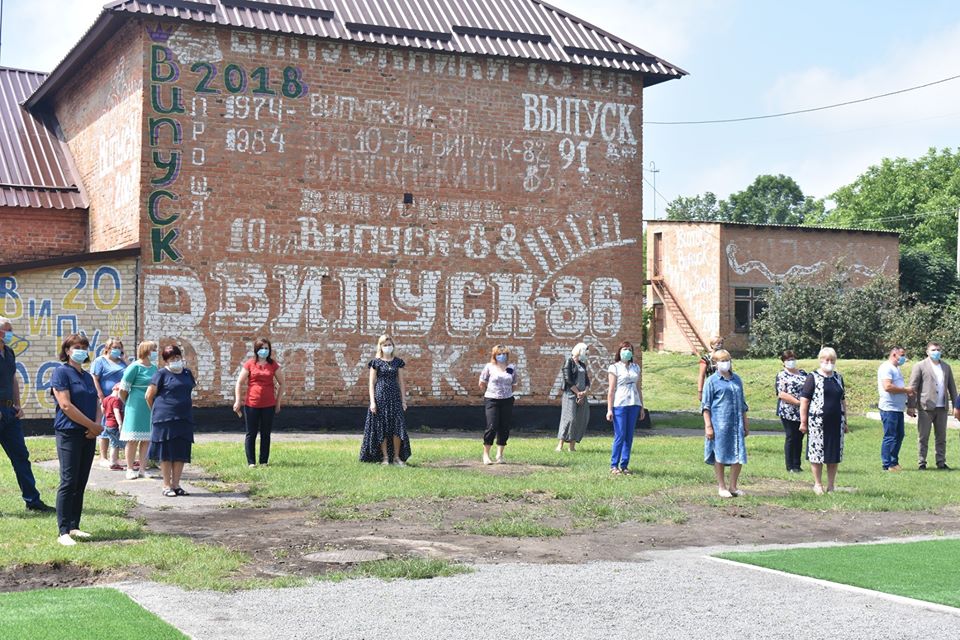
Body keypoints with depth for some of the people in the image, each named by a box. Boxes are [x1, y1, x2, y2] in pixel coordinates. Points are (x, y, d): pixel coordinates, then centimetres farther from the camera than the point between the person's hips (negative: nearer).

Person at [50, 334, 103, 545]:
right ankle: (64, 532, -9)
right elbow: (65, 405, -14)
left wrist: (96, 426, -4)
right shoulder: (61, 372, -5)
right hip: (69, 434, -7)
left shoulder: (87, 377, 17)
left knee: (81, 483, 9)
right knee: (68, 482, -10)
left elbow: (95, 405, 17)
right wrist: (92, 425, -12)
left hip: (88, 435, 7)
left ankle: (74, 526, 15)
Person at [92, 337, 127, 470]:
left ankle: (115, 458, 12)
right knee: (105, 428, 0)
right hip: (106, 399, -6)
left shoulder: (122, 362, 18)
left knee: (119, 429, 6)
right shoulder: (100, 361, -1)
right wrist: (101, 397, -15)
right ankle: (103, 458, 6)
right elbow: (95, 379, -8)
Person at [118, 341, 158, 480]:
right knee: (133, 439, 0)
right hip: (136, 407, -6)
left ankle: (142, 469, 13)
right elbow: (123, 389, -6)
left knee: (147, 440, 7)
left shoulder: (154, 368, 11)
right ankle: (130, 469, 7)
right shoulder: (135, 367, -10)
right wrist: (128, 403, 6)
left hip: (150, 408, 6)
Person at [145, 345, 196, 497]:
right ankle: (167, 485, 6)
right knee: (166, 453, 0)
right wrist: (157, 411, 7)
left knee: (181, 453, 6)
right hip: (165, 420, -5)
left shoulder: (187, 373, 12)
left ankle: (176, 484, 14)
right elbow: (149, 396, -1)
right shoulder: (162, 374, -4)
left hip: (184, 419, 5)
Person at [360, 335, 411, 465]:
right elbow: (371, 383, 0)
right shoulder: (376, 362, 1)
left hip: (395, 397, 2)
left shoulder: (398, 362, 9)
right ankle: (385, 457, 6)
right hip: (380, 397, -2)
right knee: (382, 428, -1)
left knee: (398, 426, -5)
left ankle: (397, 457, 3)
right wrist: (372, 401, -8)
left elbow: (401, 382, 11)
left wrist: (403, 400, 5)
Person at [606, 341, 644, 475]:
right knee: (620, 436, -7)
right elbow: (611, 390, -4)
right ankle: (614, 465, 1)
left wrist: (641, 407, 14)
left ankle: (624, 465, 10)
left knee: (629, 436, 5)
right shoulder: (614, 368, -1)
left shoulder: (636, 367, 14)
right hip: (620, 405, -5)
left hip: (633, 405, 5)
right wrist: (609, 409, -9)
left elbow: (638, 388, 17)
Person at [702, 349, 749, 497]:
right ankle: (721, 487, 11)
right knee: (720, 455, 1)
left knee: (738, 455, 3)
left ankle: (733, 486, 15)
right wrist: (708, 426, -10)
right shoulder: (712, 381, 0)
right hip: (719, 423, -5)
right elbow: (705, 406, -2)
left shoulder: (737, 379, 14)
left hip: (736, 423, 5)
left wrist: (746, 424, 19)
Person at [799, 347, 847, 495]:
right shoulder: (813, 378, -3)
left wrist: (845, 422, 16)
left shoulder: (838, 378, 13)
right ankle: (818, 484, 12)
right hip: (817, 422, -5)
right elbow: (804, 400, -5)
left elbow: (842, 401, 19)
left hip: (836, 422, 5)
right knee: (817, 453, 1)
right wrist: (803, 422, -9)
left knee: (835, 455, 7)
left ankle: (831, 485, 17)